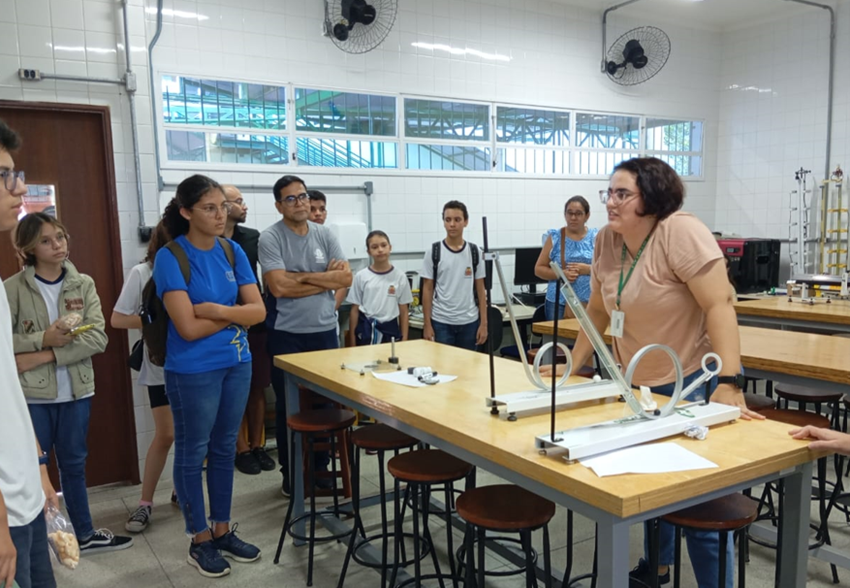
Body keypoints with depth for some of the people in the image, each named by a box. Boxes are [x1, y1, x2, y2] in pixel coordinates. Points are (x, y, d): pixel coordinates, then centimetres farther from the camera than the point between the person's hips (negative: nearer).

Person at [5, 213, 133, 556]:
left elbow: (98, 338, -9)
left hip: (76, 391, 3)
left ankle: (84, 534, 30)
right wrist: (44, 339, -21)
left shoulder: (84, 284, 1)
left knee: (74, 464, 16)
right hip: (31, 394, -2)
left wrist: (46, 356, -16)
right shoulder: (13, 288, -5)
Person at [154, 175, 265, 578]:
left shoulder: (232, 251, 2)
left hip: (237, 363, 6)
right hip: (192, 372, -5)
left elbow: (258, 310, -3)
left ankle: (222, 530, 32)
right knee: (193, 453, 9)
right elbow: (188, 328, -20)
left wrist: (215, 309, -16)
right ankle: (200, 541, 25)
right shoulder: (170, 257, -14)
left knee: (225, 449, 16)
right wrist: (235, 313, -10)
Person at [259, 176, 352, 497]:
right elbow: (279, 287, -19)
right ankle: (291, 474, 22)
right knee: (289, 406, 8)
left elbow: (346, 277, -3)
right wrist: (326, 278, -10)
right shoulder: (270, 238, -8)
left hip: (325, 331, 4)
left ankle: (321, 467, 26)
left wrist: (303, 277, -13)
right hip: (287, 335, -4)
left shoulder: (324, 234, 5)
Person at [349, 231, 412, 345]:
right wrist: (352, 340, 1)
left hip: (390, 329, 0)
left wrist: (404, 340, 0)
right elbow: (355, 310, 3)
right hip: (365, 330, 0)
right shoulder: (361, 276, -1)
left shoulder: (399, 276, 0)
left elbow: (403, 312, 3)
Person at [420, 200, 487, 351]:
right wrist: (427, 324, -5)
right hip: (441, 322, -2)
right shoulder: (433, 252, -3)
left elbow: (480, 289, 5)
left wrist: (484, 323, 0)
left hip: (469, 322, 2)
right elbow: (427, 290, -1)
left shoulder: (475, 252, 3)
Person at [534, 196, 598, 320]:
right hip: (558, 302, 0)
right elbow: (539, 269, 5)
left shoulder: (596, 237, 7)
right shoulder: (555, 237, 5)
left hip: (589, 303, 0)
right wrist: (561, 274, -12)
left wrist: (589, 269, -12)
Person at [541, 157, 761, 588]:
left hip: (694, 383, -6)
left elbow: (719, 305, -25)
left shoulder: (681, 232, -19)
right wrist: (573, 365, 12)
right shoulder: (607, 240, 0)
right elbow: (598, 310, 10)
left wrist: (728, 385, -30)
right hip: (640, 384, 6)